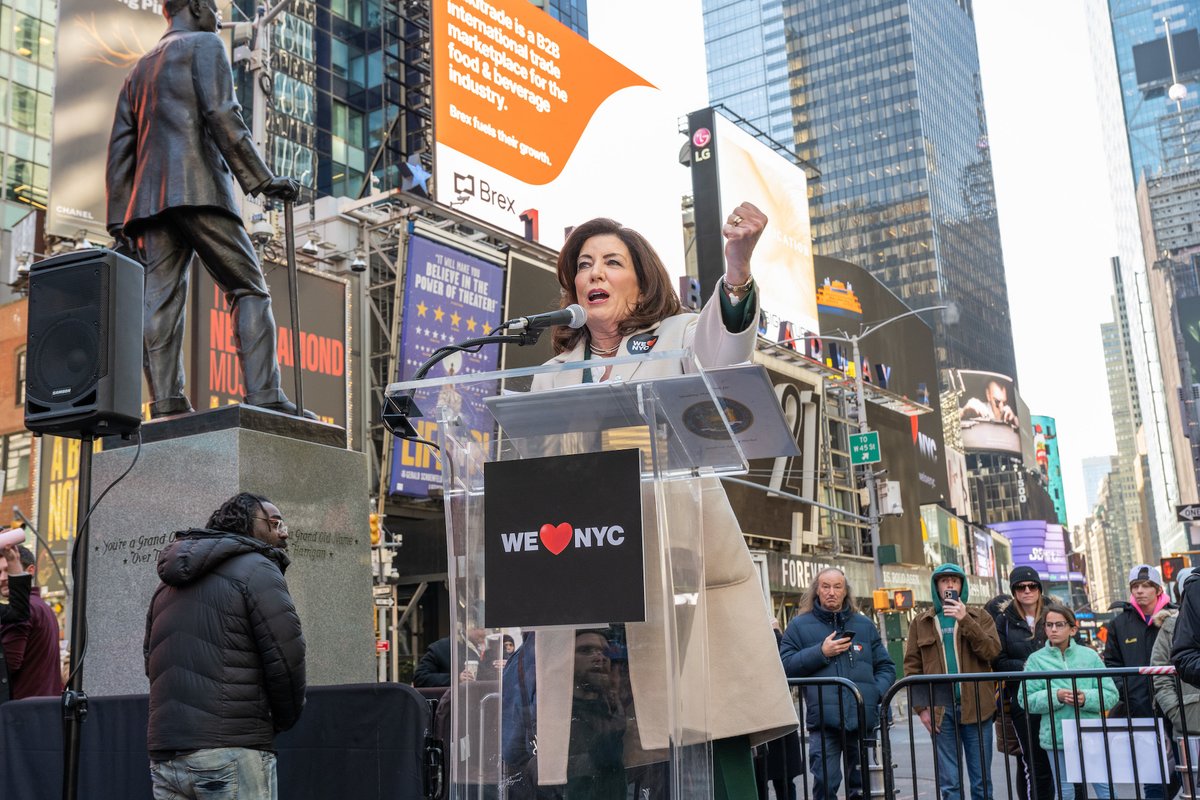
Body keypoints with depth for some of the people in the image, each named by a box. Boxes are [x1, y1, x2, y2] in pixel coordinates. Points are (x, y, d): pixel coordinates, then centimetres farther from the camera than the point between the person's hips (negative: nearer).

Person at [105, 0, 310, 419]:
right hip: (199, 189, -7)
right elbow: (222, 115, -9)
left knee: (159, 302, -3)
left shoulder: (140, 67, 29)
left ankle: (167, 405, -12)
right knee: (248, 290, -7)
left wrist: (119, 220, 18)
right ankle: (263, 397, -19)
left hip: (149, 198, 7)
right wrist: (263, 179, -10)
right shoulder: (205, 45, 8)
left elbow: (120, 148, 21)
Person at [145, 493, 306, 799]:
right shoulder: (256, 568, -4)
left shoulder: (170, 581, 21)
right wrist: (284, 719, 5)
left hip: (164, 758, 8)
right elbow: (286, 656, -11)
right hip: (232, 754, -7)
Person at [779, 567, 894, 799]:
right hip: (824, 721, -3)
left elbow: (886, 667, 18)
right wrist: (821, 652, -9)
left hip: (862, 719, 3)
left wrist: (877, 692, -1)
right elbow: (785, 666, 0)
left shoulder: (864, 625, 16)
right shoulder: (800, 625, 8)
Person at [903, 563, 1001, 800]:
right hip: (941, 710, 0)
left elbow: (992, 651, -7)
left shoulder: (980, 617, 9)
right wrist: (921, 707, -3)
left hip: (976, 707, 0)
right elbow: (912, 667, 6)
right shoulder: (921, 622, 10)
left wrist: (965, 620, -16)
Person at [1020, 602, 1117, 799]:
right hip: (1056, 737, 0)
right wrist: (1056, 696, -17)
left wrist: (1086, 698, -17)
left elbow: (1110, 694, 1)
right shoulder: (1036, 659, 2)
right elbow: (1025, 699, -4)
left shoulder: (1089, 656, 4)